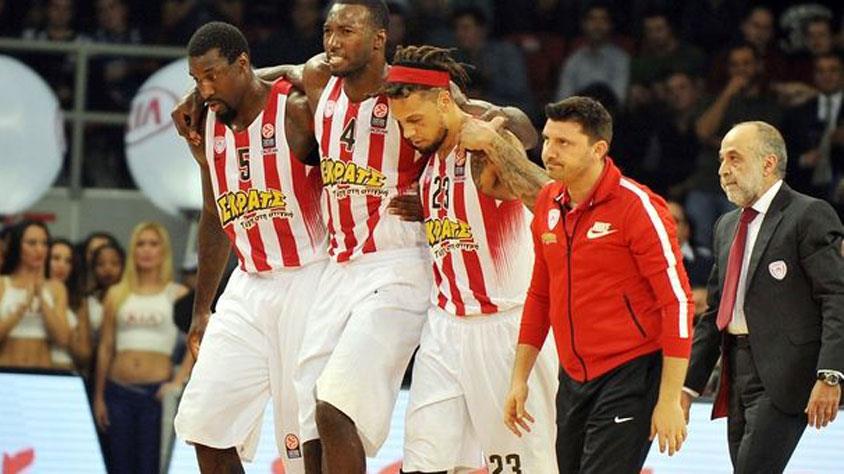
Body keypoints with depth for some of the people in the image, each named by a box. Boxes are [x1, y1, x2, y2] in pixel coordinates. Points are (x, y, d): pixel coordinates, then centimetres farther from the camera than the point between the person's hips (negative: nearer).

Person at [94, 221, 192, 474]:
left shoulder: (177, 295, 5)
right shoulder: (117, 294, 12)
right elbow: (105, 348, 12)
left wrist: (178, 382, -13)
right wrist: (99, 397, 8)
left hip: (156, 392, -3)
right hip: (119, 390, 3)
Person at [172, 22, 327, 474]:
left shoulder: (296, 112, -13)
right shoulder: (208, 127, 9)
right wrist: (201, 309, 21)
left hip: (306, 279, -7)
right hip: (248, 284, 7)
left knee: (303, 428, -8)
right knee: (205, 419, 1)